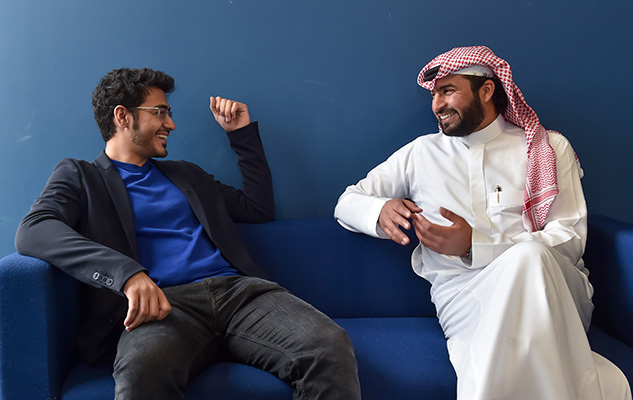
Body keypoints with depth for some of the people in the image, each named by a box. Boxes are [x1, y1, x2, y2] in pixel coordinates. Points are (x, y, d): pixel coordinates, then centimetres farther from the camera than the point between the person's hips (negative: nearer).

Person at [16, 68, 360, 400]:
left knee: (331, 348, -27)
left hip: (237, 288, 4)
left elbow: (259, 207, 33)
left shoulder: (185, 174, 32)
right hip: (163, 302, -4)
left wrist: (242, 132, 30)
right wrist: (125, 273, -23)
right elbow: (32, 231, -5)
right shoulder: (79, 176, 16)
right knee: (142, 370, -42)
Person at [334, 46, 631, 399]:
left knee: (528, 258, -36)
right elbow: (346, 203, 19)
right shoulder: (421, 153, 18)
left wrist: (474, 244, -12)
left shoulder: (550, 148, 13)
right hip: (464, 292, -1)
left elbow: (571, 240, 3)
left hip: (551, 287, 2)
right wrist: (381, 210, -8)